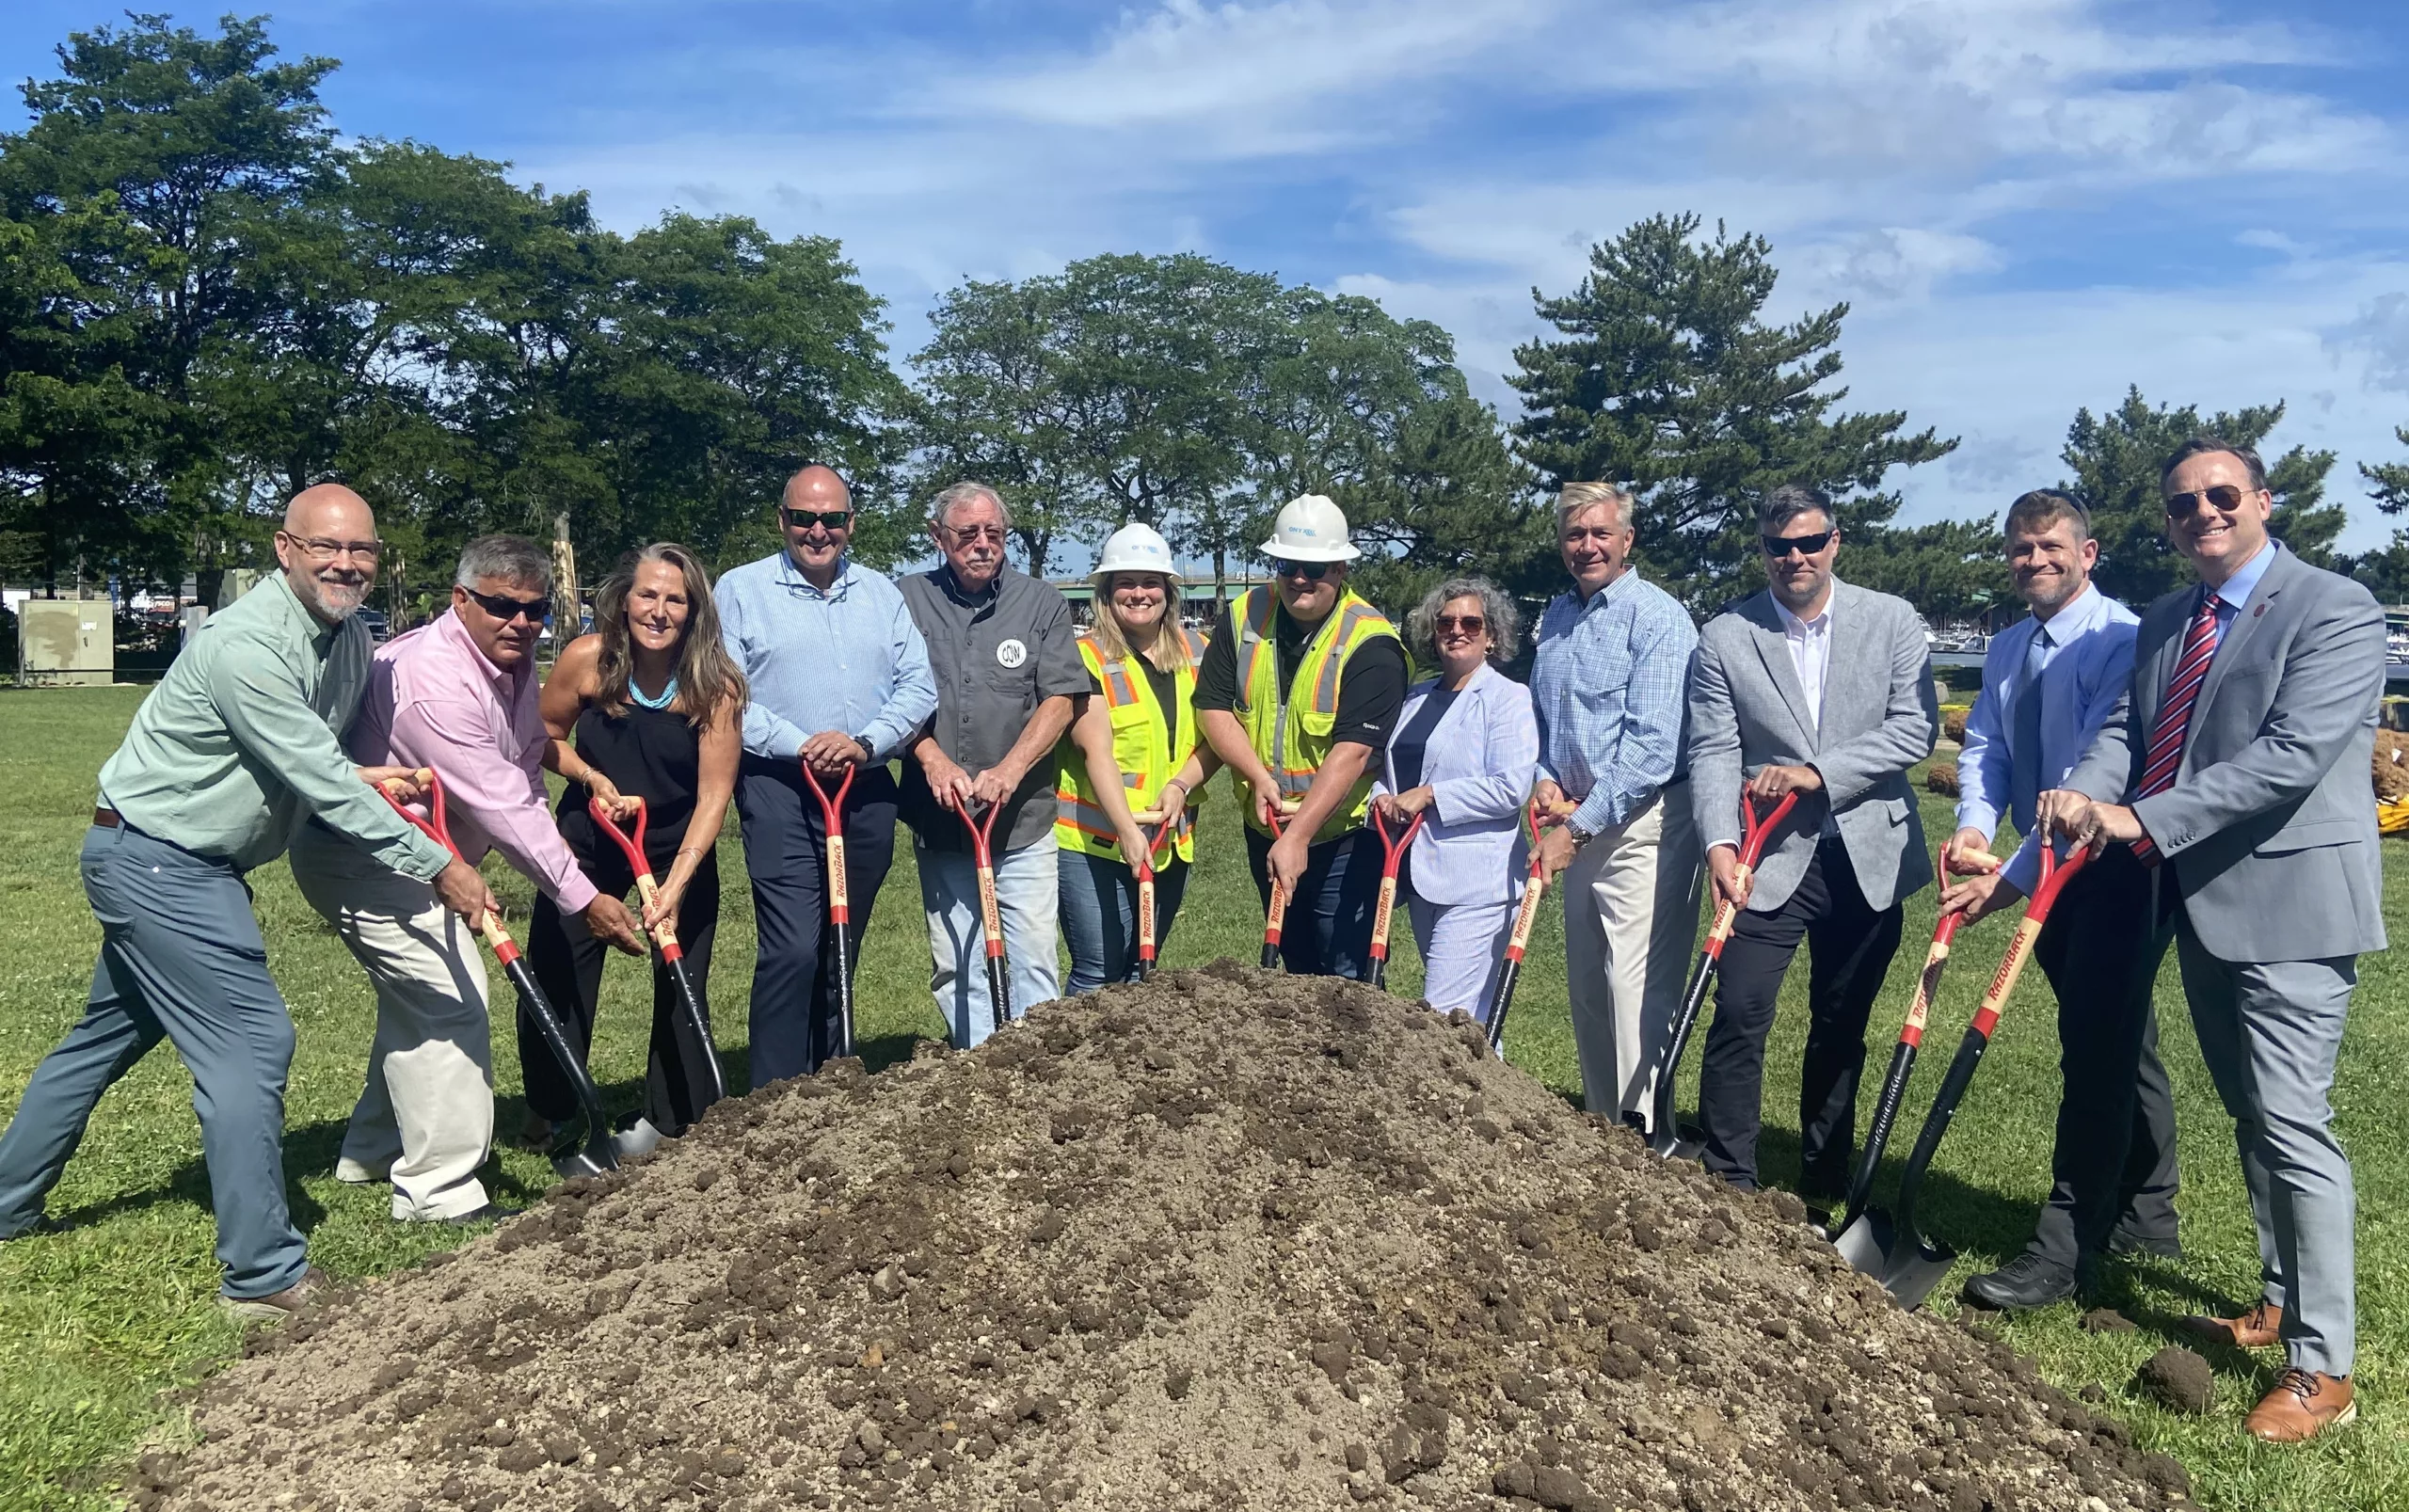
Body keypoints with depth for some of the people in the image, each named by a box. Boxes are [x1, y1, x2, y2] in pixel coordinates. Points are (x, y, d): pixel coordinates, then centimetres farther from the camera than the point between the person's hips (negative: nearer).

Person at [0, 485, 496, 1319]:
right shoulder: (248, 645, -25)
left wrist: (378, 774, -6)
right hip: (154, 858, -10)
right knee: (251, 1039, -12)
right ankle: (265, 1275, -6)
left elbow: (339, 759, 18)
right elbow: (323, 782, -27)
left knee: (107, 1036, 22)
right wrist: (437, 868, -23)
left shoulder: (351, 639, 4)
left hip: (179, 863, 10)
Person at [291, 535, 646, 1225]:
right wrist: (582, 898, -31)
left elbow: (523, 778, 9)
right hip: (357, 856, -11)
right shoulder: (433, 679, -30)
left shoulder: (515, 660, 1)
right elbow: (497, 805, -32)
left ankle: (374, 1151, 38)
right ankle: (439, 1190, -6)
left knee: (421, 997, 21)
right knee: (448, 1000, -13)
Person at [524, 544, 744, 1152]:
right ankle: (549, 1116, 27)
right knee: (554, 976, 3)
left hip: (679, 846, -1)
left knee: (682, 987, 1)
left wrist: (676, 884, -29)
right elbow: (542, 740, -1)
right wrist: (594, 778, -18)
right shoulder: (587, 659, -17)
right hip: (589, 838, 1)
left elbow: (713, 795, -21)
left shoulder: (715, 686, -21)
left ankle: (670, 1122, 20)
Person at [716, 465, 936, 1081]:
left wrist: (865, 743, -10)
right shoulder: (741, 588, 2)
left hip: (868, 795, 4)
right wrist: (799, 746, -16)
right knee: (793, 951, -14)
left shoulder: (881, 592, 14)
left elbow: (918, 685, 6)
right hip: (779, 791, -4)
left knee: (840, 955, 13)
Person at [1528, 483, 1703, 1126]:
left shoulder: (1658, 618, -12)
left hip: (1642, 823, -8)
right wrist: (1545, 777, 4)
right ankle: (1600, 1123, 25)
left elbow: (1651, 746, -19)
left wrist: (1579, 826, -20)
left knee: (1636, 984, -10)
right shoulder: (1556, 617, 13)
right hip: (1580, 823, 8)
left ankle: (1644, 1129, -3)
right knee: (1587, 984, 13)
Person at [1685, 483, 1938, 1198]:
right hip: (1771, 858, -2)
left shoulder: (1892, 620, 2)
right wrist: (1720, 844, -21)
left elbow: (1915, 731, -6)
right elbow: (1713, 752, -7)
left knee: (1840, 1027, 13)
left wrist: (1818, 771, -17)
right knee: (1740, 1013, -13)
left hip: (1868, 859, 2)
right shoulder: (1725, 637, -1)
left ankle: (1825, 1184, 27)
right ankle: (1729, 1182, -2)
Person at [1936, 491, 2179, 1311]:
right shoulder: (2006, 650, 9)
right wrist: (1972, 829, -16)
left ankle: (2064, 1250, -1)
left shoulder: (2120, 638, -18)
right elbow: (1985, 750, 4)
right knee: (2118, 1042, 19)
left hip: (2116, 867, -8)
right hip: (2050, 870, 8)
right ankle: (2144, 1219, 34)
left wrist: (2014, 875, -29)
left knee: (2096, 1050, -7)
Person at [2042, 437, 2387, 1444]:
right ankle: (2281, 1301, 35)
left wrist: (2141, 818, -25)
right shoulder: (2163, 624, 12)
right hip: (2201, 903, 8)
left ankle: (2322, 1366, 1)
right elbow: (2126, 730, 7)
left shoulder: (2334, 610, -12)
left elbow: (2291, 755, -23)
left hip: (2287, 904, -8)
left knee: (2292, 1123, -9)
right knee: (2251, 1117, 19)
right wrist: (2085, 792, -16)